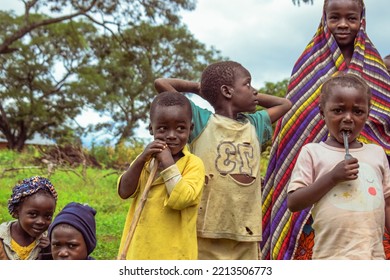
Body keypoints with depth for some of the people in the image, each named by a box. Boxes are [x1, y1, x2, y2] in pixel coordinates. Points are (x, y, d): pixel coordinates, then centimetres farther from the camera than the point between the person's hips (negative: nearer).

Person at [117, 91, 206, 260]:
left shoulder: (193, 163, -8)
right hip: (138, 250, 5)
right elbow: (124, 192, -3)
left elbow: (181, 198, -22)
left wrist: (167, 163, -19)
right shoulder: (145, 160, 10)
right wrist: (141, 159, -14)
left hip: (173, 254, -5)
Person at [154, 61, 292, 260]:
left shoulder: (254, 124, 16)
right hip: (207, 228, -5)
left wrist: (251, 97, 21)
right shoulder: (202, 120, 0)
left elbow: (285, 104, 31)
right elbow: (161, 84, -4)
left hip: (245, 230, 5)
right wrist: (198, 87, 8)